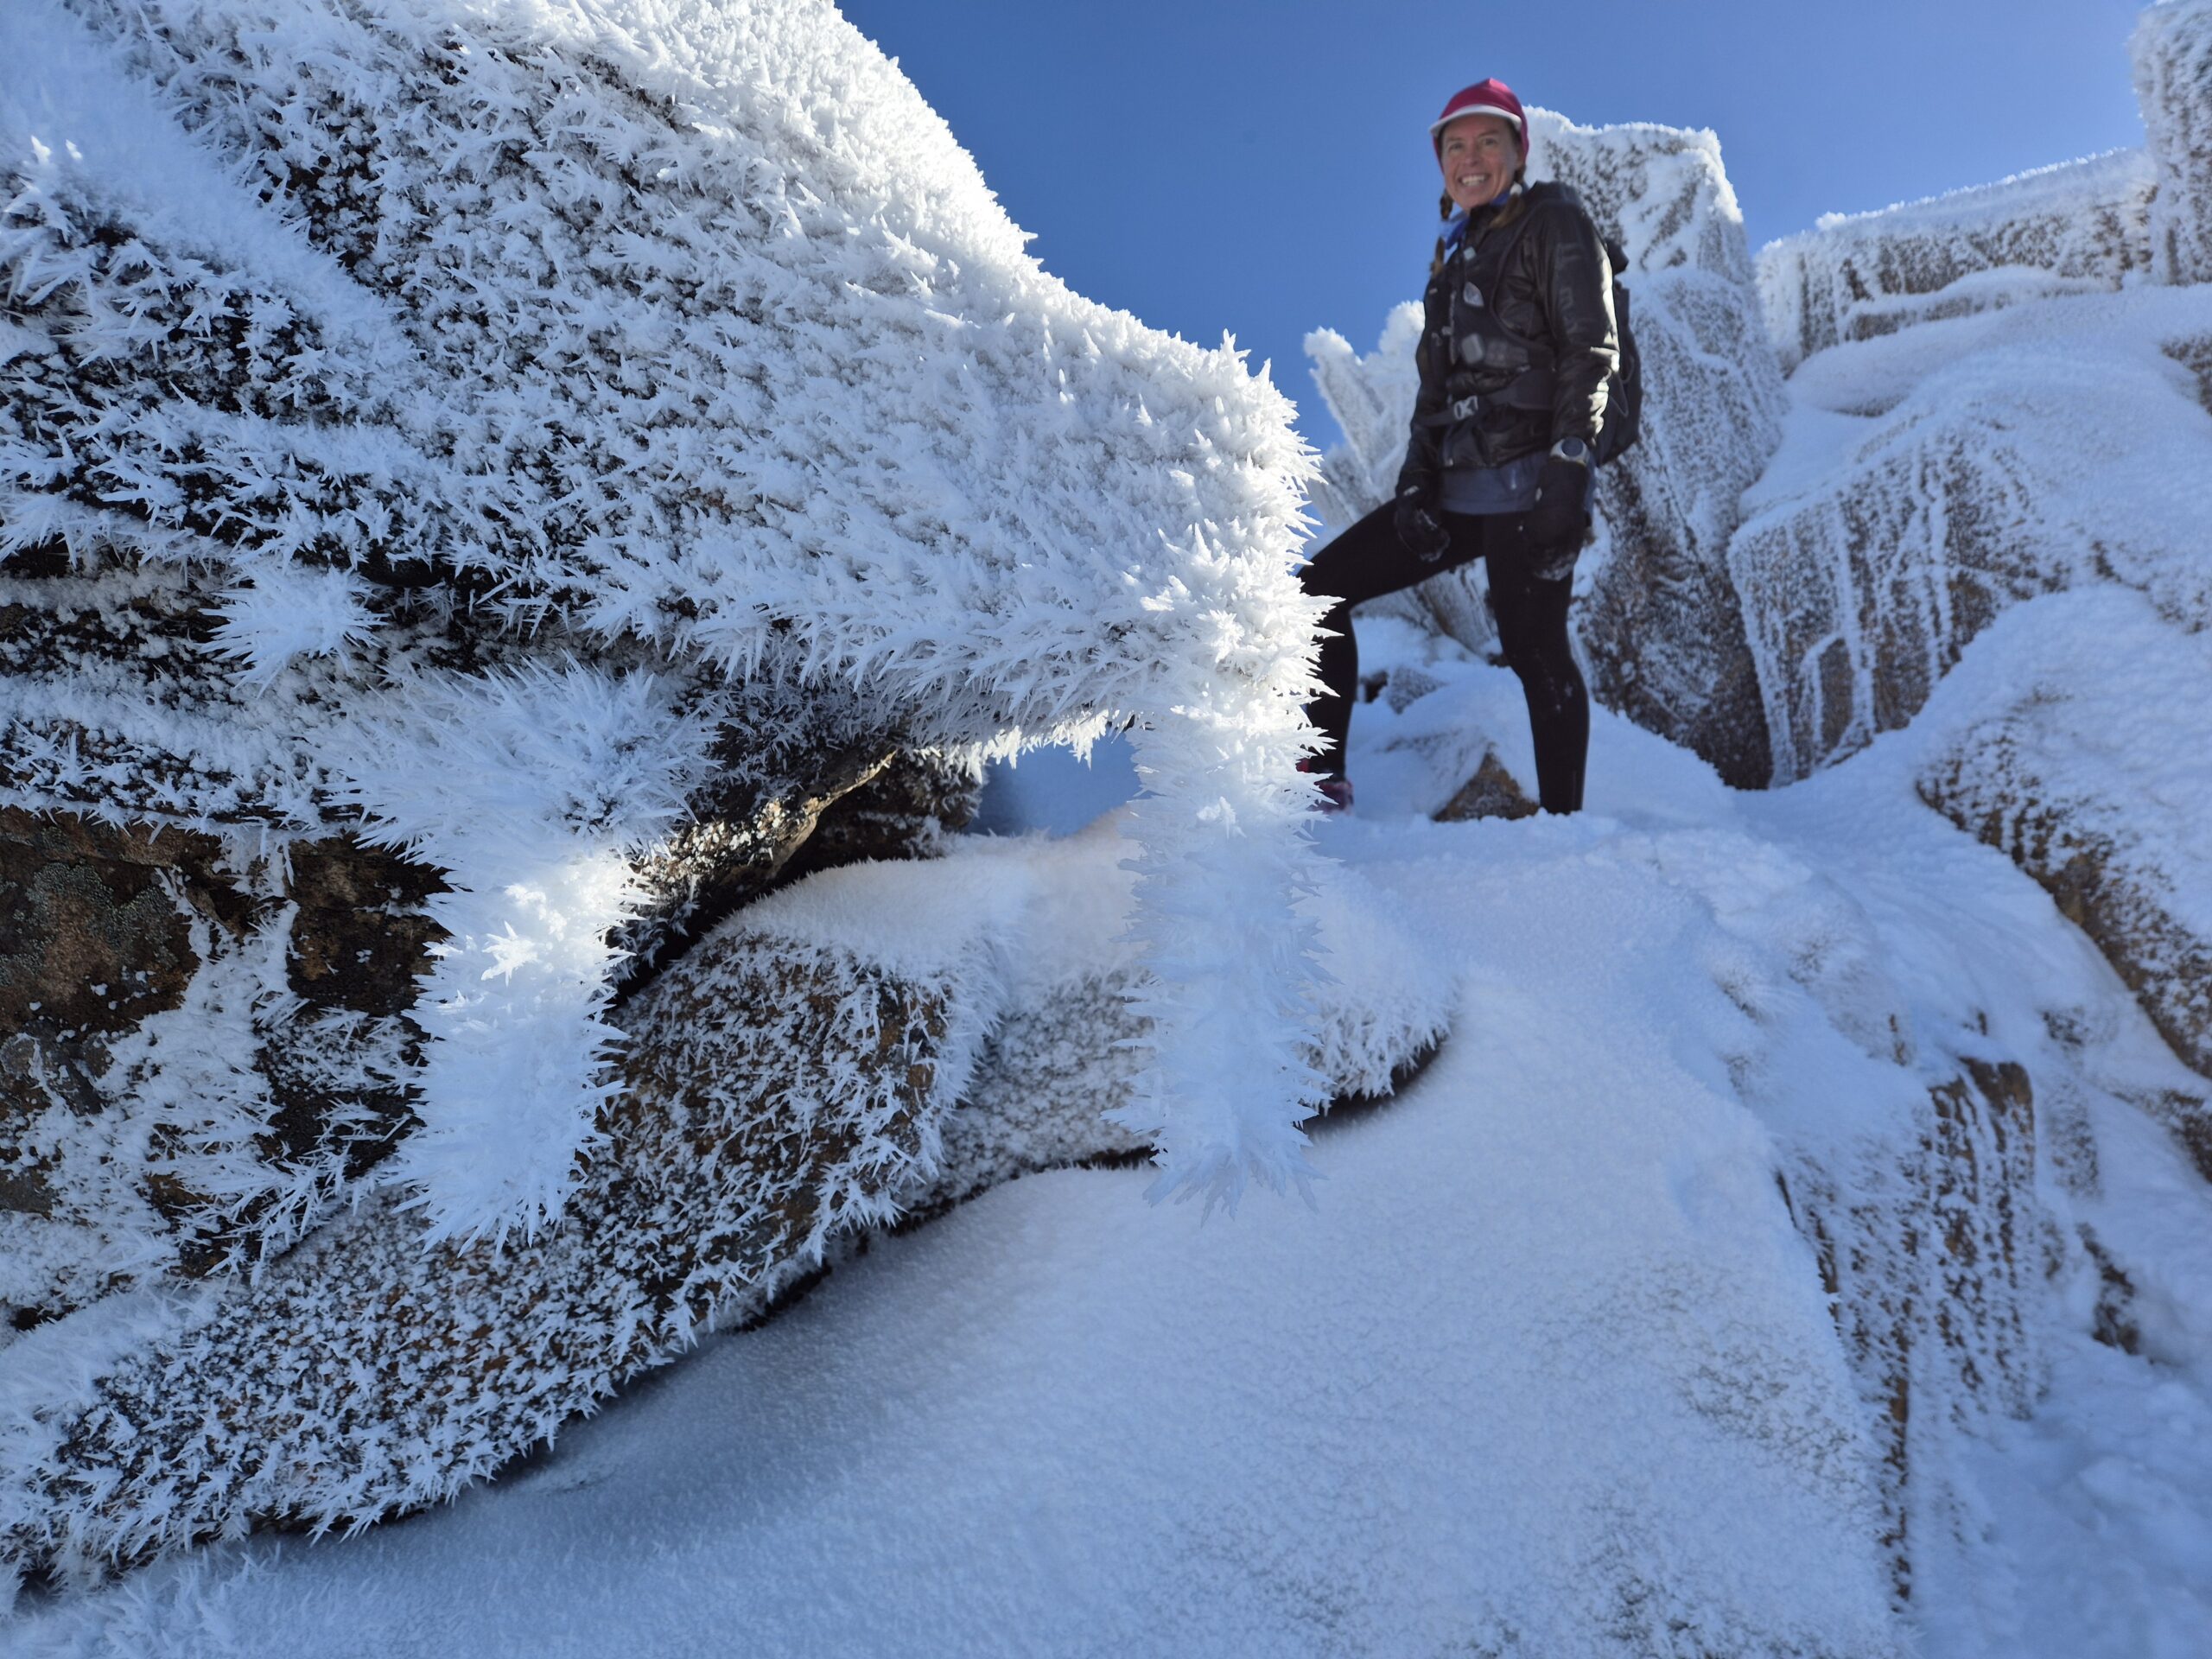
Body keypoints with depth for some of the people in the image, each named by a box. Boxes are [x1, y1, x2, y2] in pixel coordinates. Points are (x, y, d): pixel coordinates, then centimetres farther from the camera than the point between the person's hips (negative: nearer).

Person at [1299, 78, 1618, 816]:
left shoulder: (1553, 222, 2)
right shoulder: (1455, 253, 22)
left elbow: (1591, 349, -7)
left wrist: (1570, 460, -19)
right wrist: (1417, 478, 7)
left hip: (1526, 483, -8)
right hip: (1457, 487, 8)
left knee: (1535, 649, -10)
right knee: (1321, 584, 2)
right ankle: (1319, 779, 4)